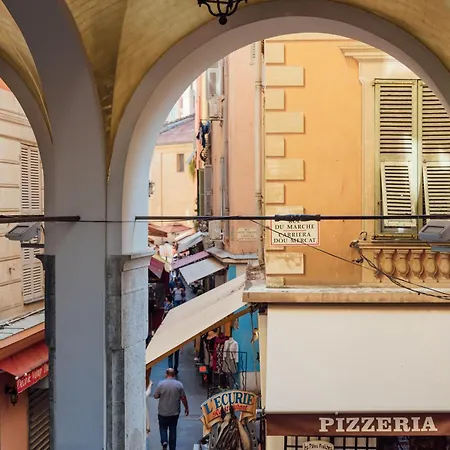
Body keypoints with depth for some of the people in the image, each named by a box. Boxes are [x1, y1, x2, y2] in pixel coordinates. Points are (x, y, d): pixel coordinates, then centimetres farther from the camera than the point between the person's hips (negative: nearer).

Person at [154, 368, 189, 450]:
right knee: (173, 429, 13)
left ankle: (164, 441, -9)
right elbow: (183, 398, -4)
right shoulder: (179, 384, -8)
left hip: (163, 412, -1)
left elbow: (156, 396, -4)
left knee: (163, 428, 15)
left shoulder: (161, 384, -11)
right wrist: (186, 408, 10)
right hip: (175, 412, 1)